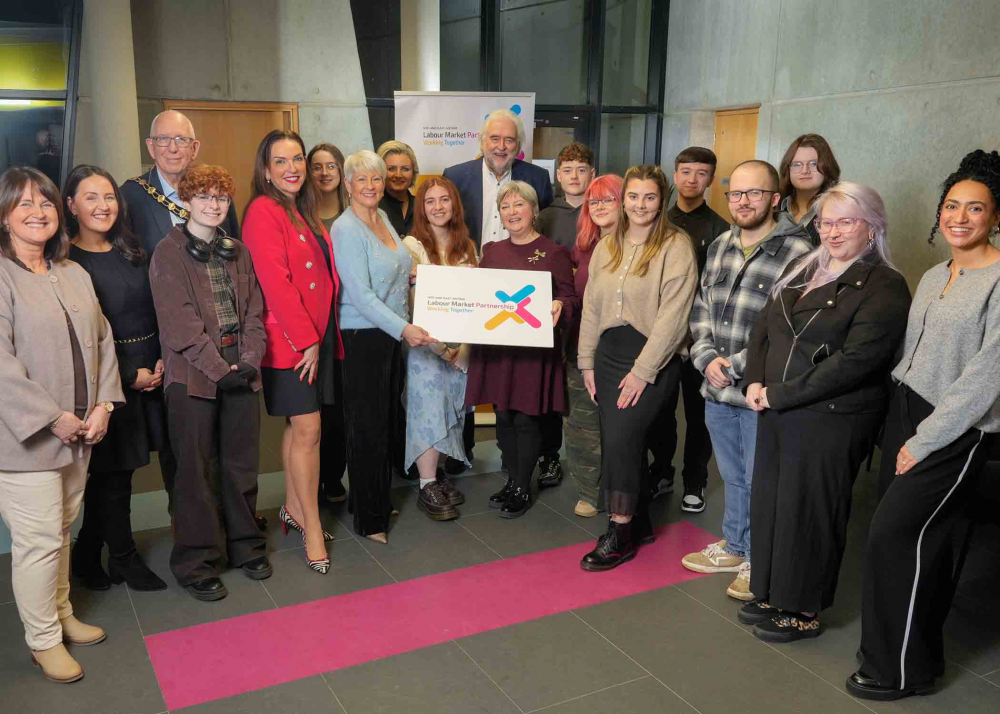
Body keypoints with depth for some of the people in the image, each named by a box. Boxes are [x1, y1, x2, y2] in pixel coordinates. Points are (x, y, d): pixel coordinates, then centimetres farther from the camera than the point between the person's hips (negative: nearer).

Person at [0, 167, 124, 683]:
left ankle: (61, 615, 35)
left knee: (62, 530, 18)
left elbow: (102, 340, 12)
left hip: (79, 433, 7)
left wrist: (103, 405, 0)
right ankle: (43, 640, 16)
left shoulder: (75, 275, 12)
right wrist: (53, 418, -17)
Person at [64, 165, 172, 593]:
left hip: (153, 372, 5)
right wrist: (130, 375, -10)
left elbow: (158, 312, 10)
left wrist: (163, 362, -4)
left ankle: (89, 556, 26)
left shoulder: (133, 254, 12)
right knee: (113, 471, 2)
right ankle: (123, 559, 20)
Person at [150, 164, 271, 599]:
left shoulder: (237, 251, 14)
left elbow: (253, 310, 10)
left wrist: (250, 359, -5)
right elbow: (180, 322, -11)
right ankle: (196, 563, 15)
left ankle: (245, 546, 27)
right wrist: (219, 367, -15)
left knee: (242, 463, 11)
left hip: (241, 370, 5)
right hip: (193, 373, -5)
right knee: (195, 469, 3)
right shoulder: (168, 253, -3)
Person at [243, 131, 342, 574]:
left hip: (318, 334, 8)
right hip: (289, 339, -8)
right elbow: (275, 283, -18)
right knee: (308, 429, -6)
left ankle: (293, 510, 26)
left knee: (298, 426, 15)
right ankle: (312, 529, 4)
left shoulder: (304, 213, 17)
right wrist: (307, 339, -17)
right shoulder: (263, 212, -11)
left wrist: (322, 336, 12)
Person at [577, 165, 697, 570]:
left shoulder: (676, 246, -7)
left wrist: (643, 371, -16)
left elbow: (672, 316, -14)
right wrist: (587, 362, 9)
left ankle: (620, 536, 1)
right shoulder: (607, 247, 12)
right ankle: (639, 524, 25)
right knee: (620, 441, 8)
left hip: (653, 358, -6)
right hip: (609, 354, 6)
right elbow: (591, 307, 14)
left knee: (620, 438, -13)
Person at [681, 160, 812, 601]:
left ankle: (759, 562, 26)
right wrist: (707, 358, -3)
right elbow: (701, 308, 13)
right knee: (732, 477, 22)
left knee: (759, 481, 7)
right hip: (717, 389, 7)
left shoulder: (797, 253, -14)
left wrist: (735, 366, -17)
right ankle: (734, 548, 39)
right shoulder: (720, 246, 10)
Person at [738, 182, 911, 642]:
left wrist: (780, 395, -18)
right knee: (768, 502, 14)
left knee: (809, 512, 4)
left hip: (831, 421, -7)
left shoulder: (884, 288, -12)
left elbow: (854, 362, -21)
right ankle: (772, 595, 33)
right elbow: (763, 327, 14)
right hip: (777, 413, 7)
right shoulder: (803, 269, 11)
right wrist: (756, 382, -3)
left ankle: (805, 611, 23)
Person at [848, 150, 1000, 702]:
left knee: (893, 536, -6)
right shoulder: (934, 276, 11)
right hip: (906, 412, 6)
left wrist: (924, 441, -15)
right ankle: (917, 651, 27)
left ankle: (901, 670, 11)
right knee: (921, 542, 12)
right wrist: (898, 424, 6)